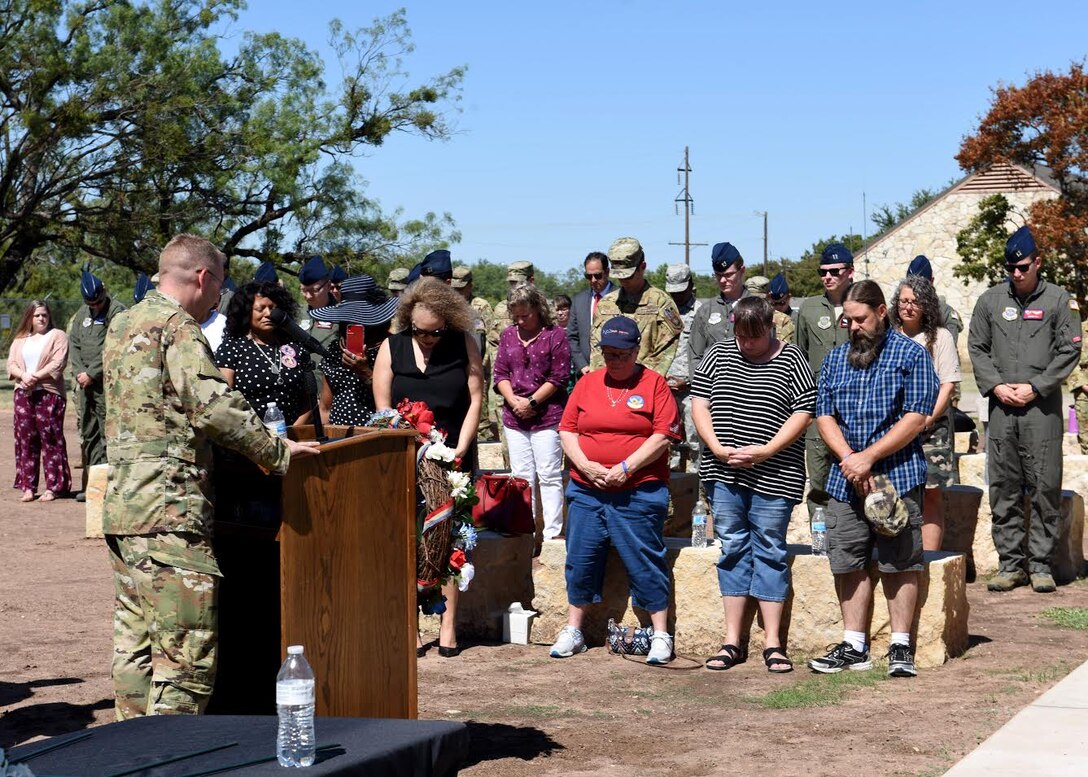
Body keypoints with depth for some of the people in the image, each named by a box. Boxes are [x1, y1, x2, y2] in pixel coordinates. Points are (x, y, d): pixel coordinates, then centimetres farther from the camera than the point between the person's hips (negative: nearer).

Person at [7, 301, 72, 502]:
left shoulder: (57, 336, 3)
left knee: (50, 440, -5)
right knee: (25, 440, 3)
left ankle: (53, 487, -2)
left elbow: (57, 363, -8)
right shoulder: (20, 340, 18)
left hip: (49, 393, -5)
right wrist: (23, 376, -11)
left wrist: (35, 377, -15)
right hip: (23, 393, 5)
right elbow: (11, 364, 9)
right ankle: (28, 487, 7)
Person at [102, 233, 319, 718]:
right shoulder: (177, 328, -10)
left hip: (121, 509, 10)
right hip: (169, 513, -10)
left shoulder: (122, 325, 18)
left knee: (135, 643, 13)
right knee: (186, 657, -7)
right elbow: (215, 407, -21)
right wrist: (277, 451, -11)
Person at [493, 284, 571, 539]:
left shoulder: (555, 335, -3)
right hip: (514, 417, 5)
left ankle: (552, 532, 0)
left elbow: (559, 377, -7)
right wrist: (513, 400, -7)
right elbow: (500, 373, 10)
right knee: (521, 477, 8)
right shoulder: (508, 335, 12)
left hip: (547, 416, -5)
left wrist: (532, 402, -11)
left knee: (549, 477, -3)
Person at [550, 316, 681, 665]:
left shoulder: (653, 384, 1)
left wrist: (626, 468, -14)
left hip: (638, 493, -4)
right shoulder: (587, 384, 12)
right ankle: (572, 632, 19)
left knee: (645, 563, -2)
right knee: (581, 561, 7)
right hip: (586, 491, 4)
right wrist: (585, 466, -7)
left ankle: (661, 636, 5)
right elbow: (567, 430, 9)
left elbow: (663, 435, -7)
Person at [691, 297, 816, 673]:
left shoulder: (791, 360, 0)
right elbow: (699, 402, 6)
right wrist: (717, 448, -7)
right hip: (724, 473, 3)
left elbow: (804, 412, -5)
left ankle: (772, 642, 9)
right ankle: (733, 640, 13)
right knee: (732, 550, 7)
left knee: (770, 553, 2)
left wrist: (766, 451, -15)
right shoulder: (718, 354, 8)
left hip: (773, 475, -3)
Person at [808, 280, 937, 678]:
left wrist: (868, 457, -14)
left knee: (899, 564, -1)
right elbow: (824, 415, 8)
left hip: (897, 477, -5)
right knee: (848, 564, 6)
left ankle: (901, 647, 7)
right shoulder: (836, 358, 14)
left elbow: (916, 417, -9)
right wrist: (848, 459, -9)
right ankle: (854, 647, 13)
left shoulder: (910, 354, -1)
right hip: (845, 481, 5)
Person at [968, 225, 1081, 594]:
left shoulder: (1059, 300, 3)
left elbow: (1070, 350, -1)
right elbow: (977, 347, 11)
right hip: (1001, 409, 3)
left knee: (1044, 487, -2)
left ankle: (1041, 563, 5)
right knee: (1003, 489, 4)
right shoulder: (990, 300, 10)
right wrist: (996, 386, -3)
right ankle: (1011, 562, 12)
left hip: (1042, 408, -3)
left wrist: (1034, 387, -9)